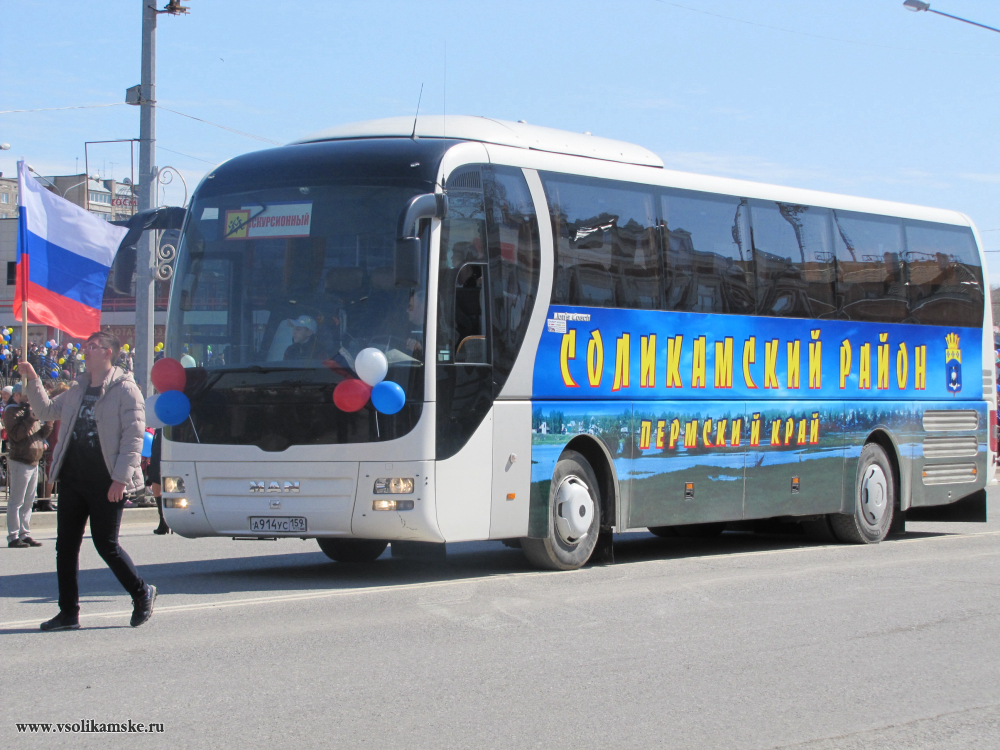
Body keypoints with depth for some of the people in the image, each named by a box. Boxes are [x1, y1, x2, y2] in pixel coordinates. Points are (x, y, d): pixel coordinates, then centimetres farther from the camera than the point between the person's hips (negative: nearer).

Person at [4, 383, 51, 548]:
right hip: (19, 462, -9)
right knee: (16, 502, -7)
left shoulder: (29, 410, 19)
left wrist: (48, 423, 2)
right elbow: (16, 434, -21)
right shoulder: (11, 412, -7)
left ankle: (25, 534, 17)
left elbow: (41, 434, 20)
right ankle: (13, 537, -6)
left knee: (28, 502, 12)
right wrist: (31, 418, -24)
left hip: (33, 462, 9)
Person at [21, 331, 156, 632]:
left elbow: (133, 437, -12)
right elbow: (46, 410, 26)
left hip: (105, 483, -7)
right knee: (66, 544, 5)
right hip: (73, 479, 7)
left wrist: (120, 478, -18)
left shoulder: (125, 390, -7)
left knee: (106, 544, -4)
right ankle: (69, 613, 10)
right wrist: (33, 380, 14)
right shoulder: (77, 390, 15)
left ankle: (142, 593, 17)